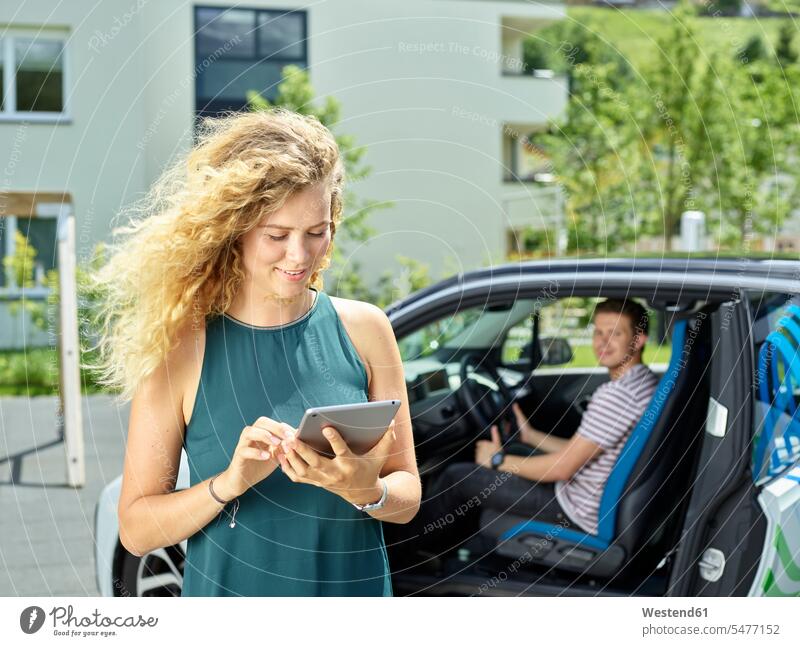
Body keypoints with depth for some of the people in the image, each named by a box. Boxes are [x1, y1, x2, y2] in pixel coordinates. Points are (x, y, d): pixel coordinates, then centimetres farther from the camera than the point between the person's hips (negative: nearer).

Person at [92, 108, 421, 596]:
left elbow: (407, 497, 0)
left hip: (354, 594, 2)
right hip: (230, 617, -2)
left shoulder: (364, 329, -4)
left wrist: (366, 490, -19)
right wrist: (229, 483, -23)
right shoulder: (182, 348, -9)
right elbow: (136, 528, -9)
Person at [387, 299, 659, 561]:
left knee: (458, 477, 0)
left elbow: (562, 468, -23)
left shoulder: (615, 395, -28)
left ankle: (404, 542, 25)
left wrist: (498, 460, -9)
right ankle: (443, 544, 34)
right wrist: (531, 436, 21)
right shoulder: (646, 381, 5)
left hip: (580, 513, -10)